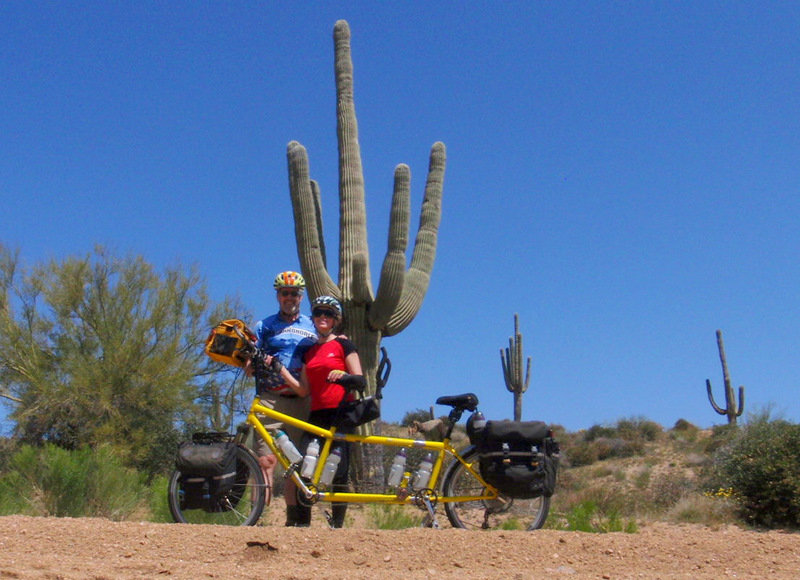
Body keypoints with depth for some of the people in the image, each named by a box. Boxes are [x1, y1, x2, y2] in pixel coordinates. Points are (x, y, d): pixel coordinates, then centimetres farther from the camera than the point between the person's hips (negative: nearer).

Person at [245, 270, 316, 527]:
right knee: (267, 459, -12)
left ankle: (293, 520, 13)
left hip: (301, 402, 2)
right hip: (270, 400, -2)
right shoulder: (264, 326, 12)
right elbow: (248, 368, 8)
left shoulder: (312, 327, 17)